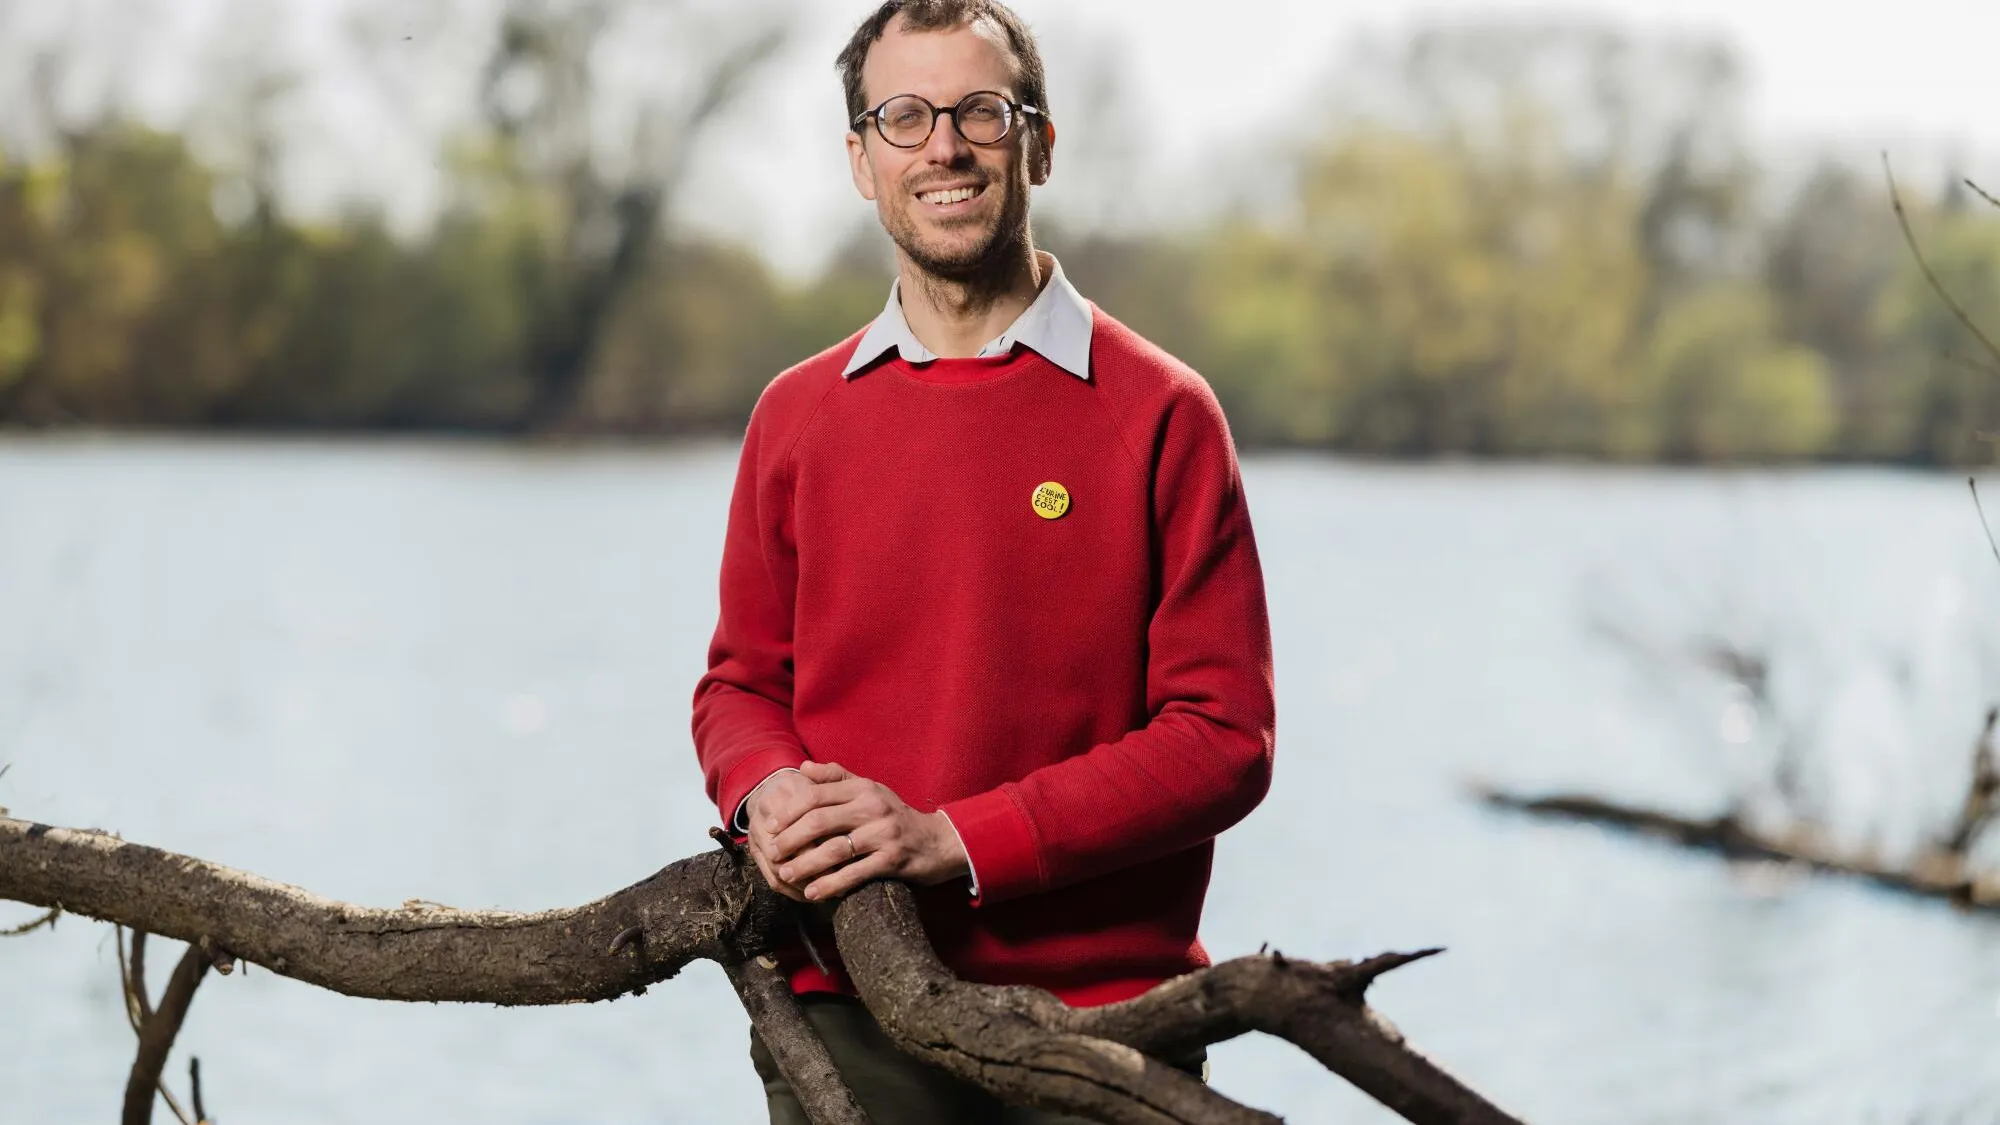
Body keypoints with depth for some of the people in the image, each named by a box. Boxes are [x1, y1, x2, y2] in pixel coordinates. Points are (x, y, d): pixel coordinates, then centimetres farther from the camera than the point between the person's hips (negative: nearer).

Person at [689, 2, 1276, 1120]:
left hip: (1093, 1019, -2)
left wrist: (958, 839, -16)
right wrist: (768, 792, -7)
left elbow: (1225, 735, -8)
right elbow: (742, 682, 16)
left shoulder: (1160, 414, -3)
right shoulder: (797, 418, 9)